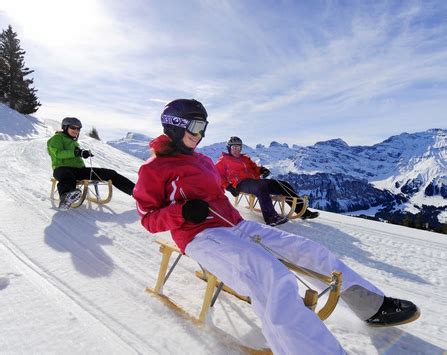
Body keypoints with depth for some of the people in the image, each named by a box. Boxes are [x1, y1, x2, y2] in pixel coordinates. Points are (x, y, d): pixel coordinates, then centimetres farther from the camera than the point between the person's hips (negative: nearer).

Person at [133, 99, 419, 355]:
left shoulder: (203, 161, 22)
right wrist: (182, 212, -19)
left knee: (307, 249, 3)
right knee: (275, 279, -35)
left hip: (235, 225, 8)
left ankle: (371, 304, 18)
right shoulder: (154, 169, 1)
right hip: (201, 236, -8)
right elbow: (149, 218, -2)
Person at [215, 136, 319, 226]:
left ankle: (302, 210, -8)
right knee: (262, 187, -41)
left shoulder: (245, 158, 31)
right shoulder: (223, 160, 13)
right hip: (241, 184, -7)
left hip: (255, 180, 7)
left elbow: (254, 167, 24)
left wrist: (262, 170, 0)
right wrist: (228, 186, -13)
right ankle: (271, 217, -56)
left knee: (283, 185, -5)